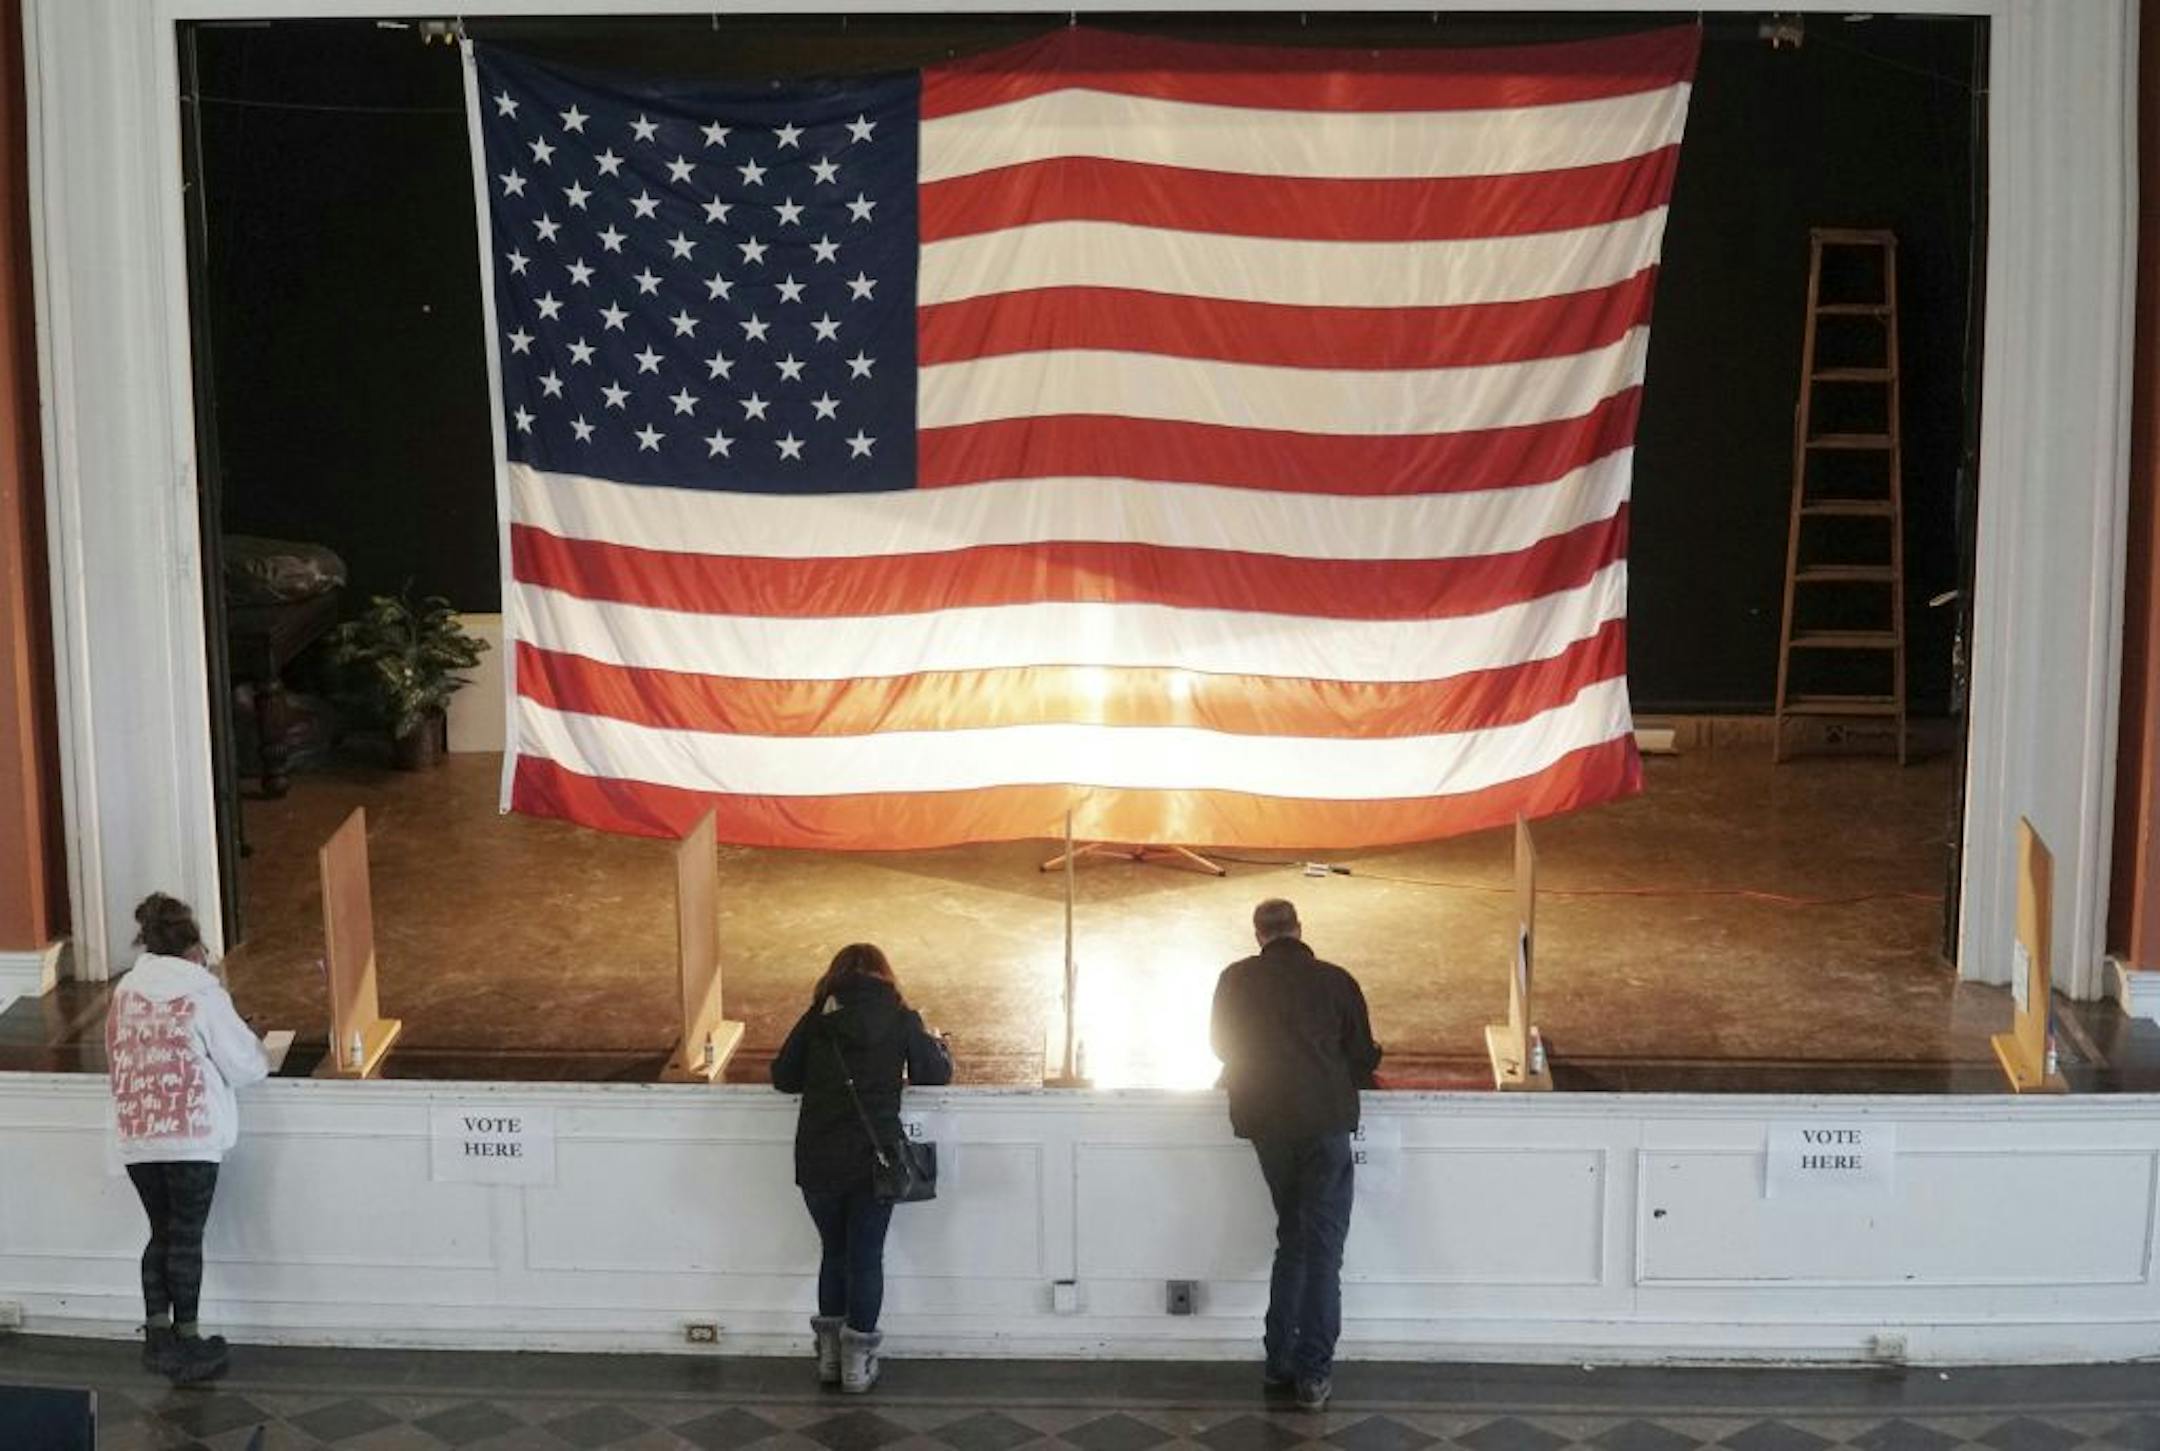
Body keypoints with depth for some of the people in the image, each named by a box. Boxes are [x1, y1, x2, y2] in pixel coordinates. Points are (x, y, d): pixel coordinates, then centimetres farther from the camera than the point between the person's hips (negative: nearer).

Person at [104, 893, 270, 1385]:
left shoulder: (125, 991, 7)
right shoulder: (200, 990, -8)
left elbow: (117, 1064, 13)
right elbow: (245, 1065, -5)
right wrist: (259, 1060, 18)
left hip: (136, 1139, 5)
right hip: (191, 1137, -5)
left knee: (161, 1234, 15)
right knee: (186, 1238, 3)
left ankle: (157, 1335, 14)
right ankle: (187, 1343, 9)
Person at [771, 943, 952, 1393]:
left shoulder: (817, 1019, 2)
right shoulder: (902, 1020, -1)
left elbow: (783, 1077, 4)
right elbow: (937, 1075, 8)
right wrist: (937, 1043, 29)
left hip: (818, 1161, 2)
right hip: (874, 1159, -2)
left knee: (833, 1250, 17)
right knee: (867, 1256, 7)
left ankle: (830, 1355, 22)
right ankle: (858, 1362, 9)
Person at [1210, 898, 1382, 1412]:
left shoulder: (1236, 980, 5)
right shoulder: (1335, 981, 1)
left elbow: (1221, 1046, 19)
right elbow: (1364, 1057, 9)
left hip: (1264, 1121, 3)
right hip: (1325, 1120, -3)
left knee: (1291, 1239, 17)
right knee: (1322, 1248, 1)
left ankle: (1280, 1363, 15)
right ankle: (1313, 1373, -3)